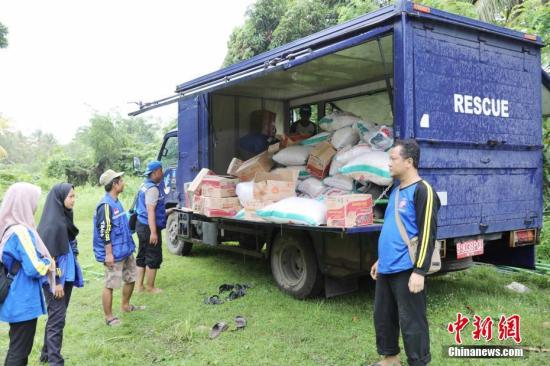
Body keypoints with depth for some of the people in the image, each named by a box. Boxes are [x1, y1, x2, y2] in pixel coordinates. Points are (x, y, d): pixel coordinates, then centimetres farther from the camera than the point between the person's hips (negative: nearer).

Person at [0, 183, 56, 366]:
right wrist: (48, 263, -5)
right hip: (23, 301, -9)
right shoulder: (21, 231, -22)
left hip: (16, 299, 9)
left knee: (17, 347, 22)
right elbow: (34, 268, -24)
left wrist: (42, 262, 6)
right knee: (20, 350, 3)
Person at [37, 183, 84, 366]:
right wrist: (56, 282, -18)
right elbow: (49, 254, -21)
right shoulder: (52, 223, -20)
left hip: (66, 274, 9)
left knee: (56, 316, 18)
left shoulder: (65, 217, 6)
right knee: (57, 318, -1)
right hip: (57, 277, -9)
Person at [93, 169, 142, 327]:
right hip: (114, 253, -10)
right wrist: (108, 253, -22)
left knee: (130, 278, 20)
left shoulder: (116, 202, 10)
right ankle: (109, 317, 13)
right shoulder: (106, 205, -20)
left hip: (125, 250, 10)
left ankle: (126, 305, 39)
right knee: (111, 285, 1)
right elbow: (104, 232, -22)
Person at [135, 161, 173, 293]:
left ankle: (139, 285, 24)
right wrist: (153, 232, -26)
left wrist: (166, 212, 27)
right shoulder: (153, 188, -18)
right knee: (154, 258, 2)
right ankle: (150, 287, 12)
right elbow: (150, 211, -23)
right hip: (150, 227, -10)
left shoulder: (145, 185, 13)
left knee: (142, 256, 16)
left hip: (141, 224, 10)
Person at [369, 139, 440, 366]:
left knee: (411, 322, 2)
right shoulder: (396, 190, 15)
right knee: (382, 316, 18)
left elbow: (427, 234, -17)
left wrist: (419, 271, -20)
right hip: (386, 268, 9)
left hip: (406, 270, -9)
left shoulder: (422, 190, -13)